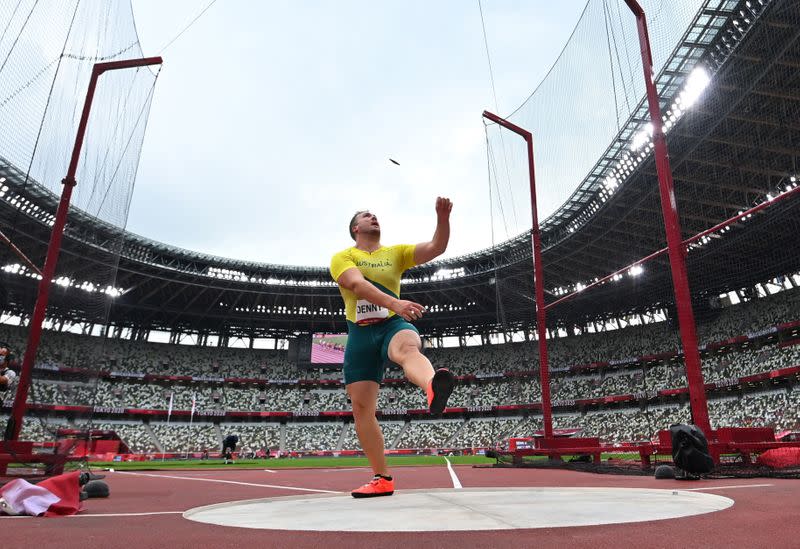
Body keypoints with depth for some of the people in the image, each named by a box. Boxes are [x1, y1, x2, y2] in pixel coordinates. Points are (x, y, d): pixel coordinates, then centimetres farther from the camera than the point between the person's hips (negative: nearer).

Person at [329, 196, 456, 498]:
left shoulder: (396, 252, 12)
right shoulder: (342, 257, 4)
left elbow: (436, 248, 0)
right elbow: (357, 284, -18)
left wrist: (443, 217, -19)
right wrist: (395, 302, -34)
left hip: (393, 325, -1)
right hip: (360, 334, 2)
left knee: (408, 348, -38)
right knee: (361, 407, 1)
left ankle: (433, 389, -74)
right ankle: (382, 479, 14)